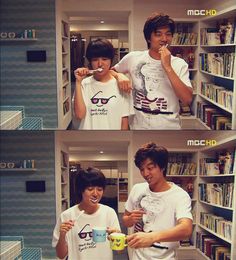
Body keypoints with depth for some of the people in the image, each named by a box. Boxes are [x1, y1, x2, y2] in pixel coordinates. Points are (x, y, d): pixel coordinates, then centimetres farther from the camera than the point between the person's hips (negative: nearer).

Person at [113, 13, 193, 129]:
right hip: (139, 125, 1)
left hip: (169, 126, -1)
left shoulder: (179, 64, -7)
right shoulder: (133, 58, -2)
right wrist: (119, 77, -8)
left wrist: (167, 67, -21)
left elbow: (187, 99, -18)